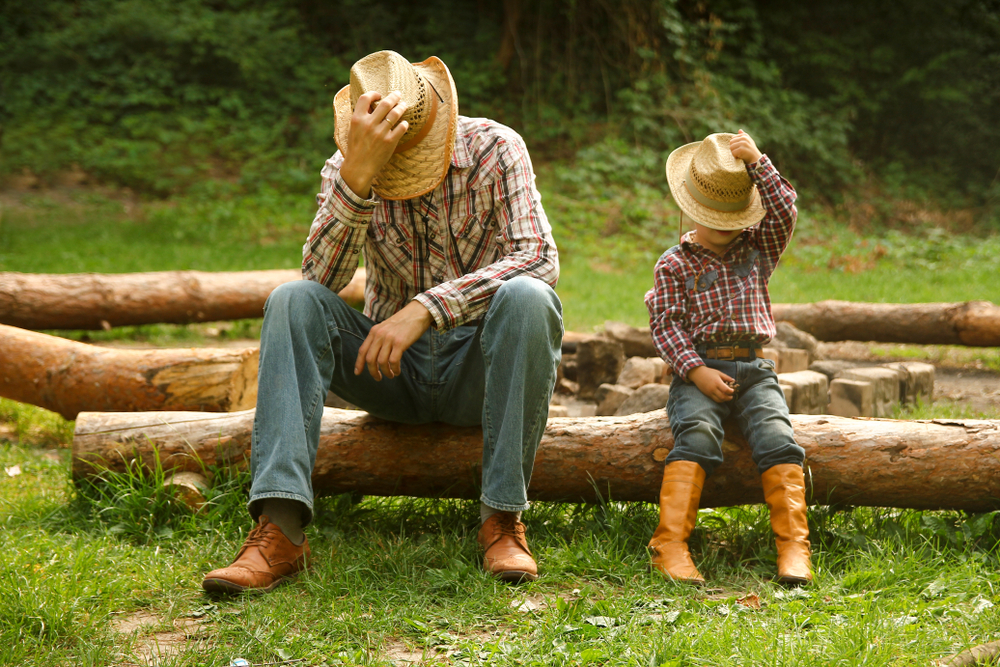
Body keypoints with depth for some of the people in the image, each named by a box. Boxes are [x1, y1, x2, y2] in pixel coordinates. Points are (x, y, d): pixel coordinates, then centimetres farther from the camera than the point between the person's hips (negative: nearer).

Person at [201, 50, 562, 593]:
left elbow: (538, 257, -24)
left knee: (527, 298, -34)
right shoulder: (347, 168, -4)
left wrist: (423, 309, -34)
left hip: (477, 364, -2)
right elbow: (322, 276, -20)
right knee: (293, 301, -24)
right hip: (393, 368, 2)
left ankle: (503, 518, -27)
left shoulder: (494, 148, -10)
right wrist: (358, 175, -36)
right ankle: (279, 528, -34)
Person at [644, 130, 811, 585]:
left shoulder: (757, 248, 18)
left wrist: (757, 164, -6)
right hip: (697, 368, -2)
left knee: (777, 437, -24)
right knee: (697, 436, -30)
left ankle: (793, 547, -26)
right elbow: (666, 325, 0)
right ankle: (670, 545, -33)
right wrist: (696, 371, -13)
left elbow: (785, 212, 1)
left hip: (753, 368, 2)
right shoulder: (674, 264, 9)